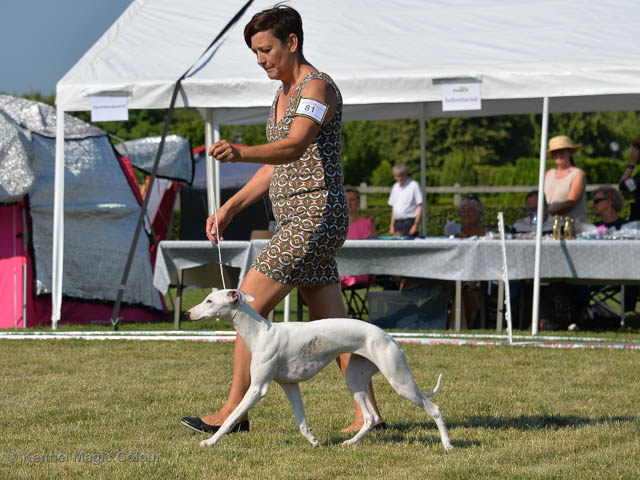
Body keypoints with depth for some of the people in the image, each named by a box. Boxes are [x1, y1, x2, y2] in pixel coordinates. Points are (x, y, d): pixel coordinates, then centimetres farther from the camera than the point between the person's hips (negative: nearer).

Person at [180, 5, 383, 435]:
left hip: (315, 218, -10)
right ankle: (367, 413, 12)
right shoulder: (284, 94, 18)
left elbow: (295, 147, -30)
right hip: (297, 221, 10)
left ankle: (234, 411, -7)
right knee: (332, 324, 9)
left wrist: (241, 153, -48)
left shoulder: (318, 87, -13)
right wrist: (230, 208, 13)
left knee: (248, 306, -11)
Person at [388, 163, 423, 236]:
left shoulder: (413, 185, -3)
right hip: (397, 223, 5)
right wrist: (392, 225, 12)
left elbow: (420, 206, -6)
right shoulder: (395, 187, 15)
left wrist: (415, 224, -13)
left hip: (409, 222, -5)